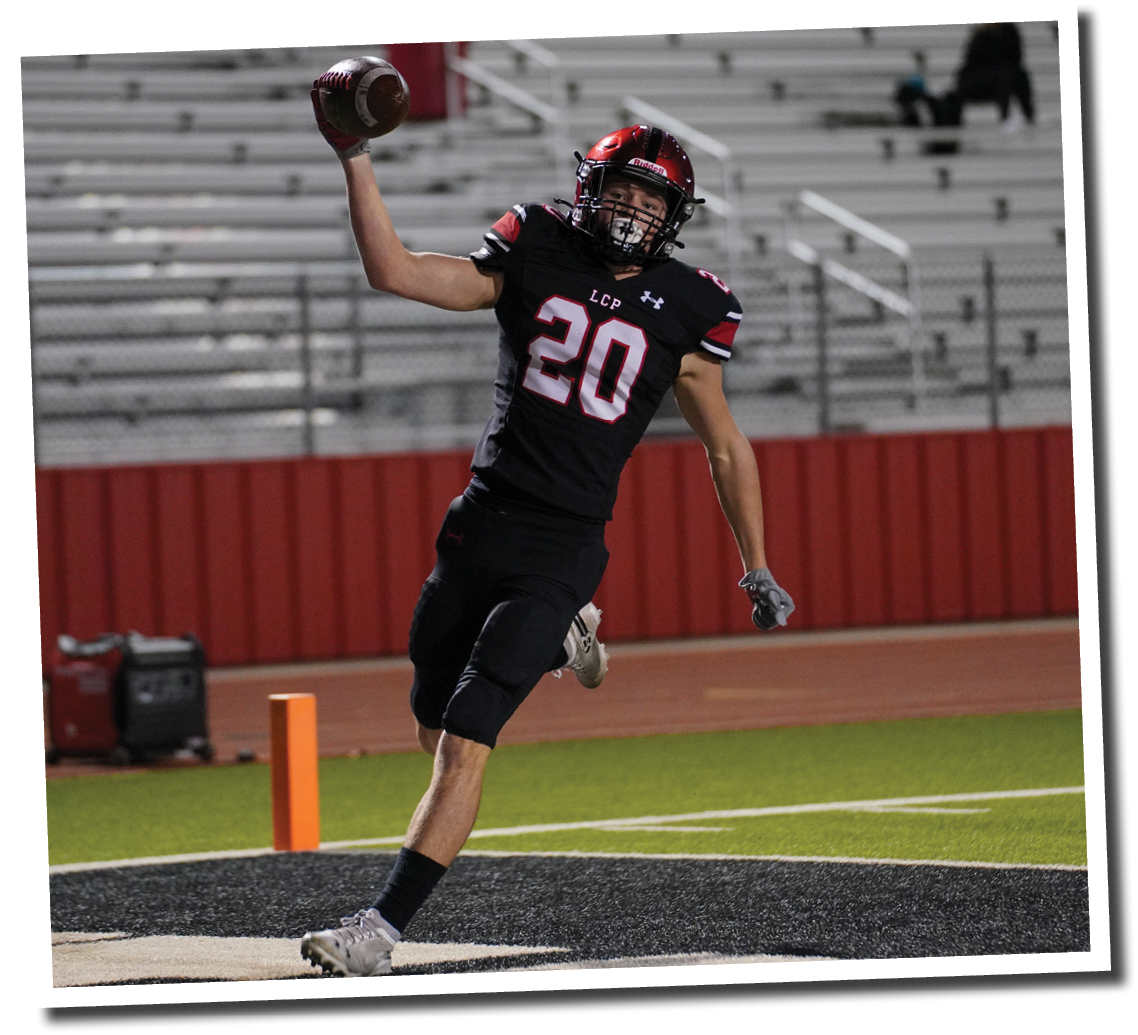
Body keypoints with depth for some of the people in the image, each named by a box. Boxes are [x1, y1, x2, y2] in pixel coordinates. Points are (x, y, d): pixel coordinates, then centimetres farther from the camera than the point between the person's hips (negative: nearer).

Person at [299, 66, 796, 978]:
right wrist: (356, 159, -12)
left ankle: (382, 931, -12)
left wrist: (758, 572, 16)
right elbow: (394, 271, -3)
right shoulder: (535, 258, 4)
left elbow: (727, 447, 13)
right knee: (435, 726, 18)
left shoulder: (681, 312, 2)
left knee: (465, 744, -13)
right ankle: (562, 639, 47)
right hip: (481, 523, 3)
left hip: (561, 549, -3)